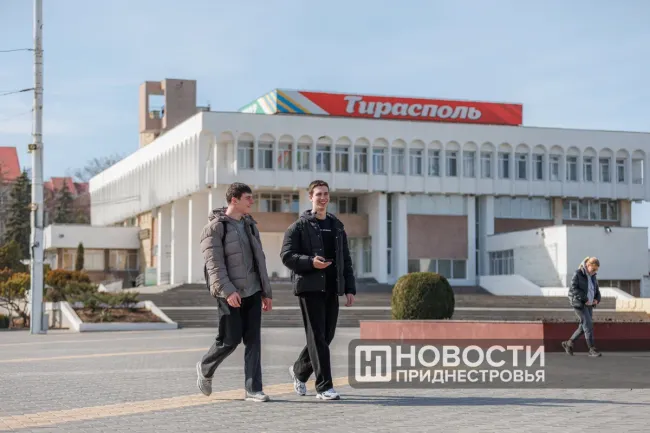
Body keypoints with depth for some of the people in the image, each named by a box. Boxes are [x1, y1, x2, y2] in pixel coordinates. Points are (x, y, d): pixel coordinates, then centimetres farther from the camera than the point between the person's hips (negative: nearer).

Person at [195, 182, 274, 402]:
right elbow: (214, 263, -15)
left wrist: (266, 292, 14)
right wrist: (228, 291, -24)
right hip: (230, 294, -6)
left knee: (253, 340, 1)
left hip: (252, 291, 6)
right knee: (230, 340, -2)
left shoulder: (250, 224, 14)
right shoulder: (215, 227, -8)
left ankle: (253, 389, 2)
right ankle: (205, 368, 25)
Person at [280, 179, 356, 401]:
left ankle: (299, 370, 32)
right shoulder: (299, 226, -1)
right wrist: (310, 262, -23)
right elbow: (286, 256, -7)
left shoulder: (336, 226, 15)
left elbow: (346, 260, 16)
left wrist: (350, 289, 8)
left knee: (326, 336, 9)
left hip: (331, 289, 6)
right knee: (317, 336, -7)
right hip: (309, 288, -6)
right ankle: (324, 387, -6)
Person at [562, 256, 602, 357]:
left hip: (588, 304, 8)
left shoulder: (592, 276, 10)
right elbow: (573, 289, -18)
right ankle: (592, 349, -7)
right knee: (588, 325, -12)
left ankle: (568, 343, 23)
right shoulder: (578, 274, -11)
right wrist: (585, 299, -21)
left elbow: (596, 290, 17)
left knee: (583, 327, 8)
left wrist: (597, 299, -3)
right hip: (579, 303, -8)